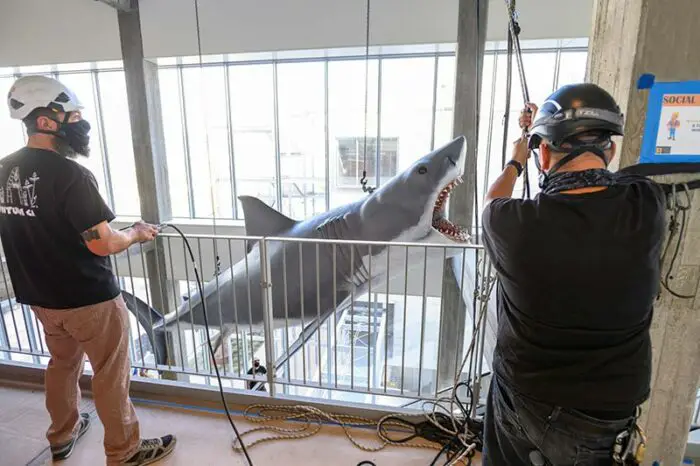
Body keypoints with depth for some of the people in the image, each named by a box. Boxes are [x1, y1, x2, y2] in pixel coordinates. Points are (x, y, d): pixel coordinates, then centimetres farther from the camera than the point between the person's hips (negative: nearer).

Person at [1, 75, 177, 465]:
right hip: (89, 298, -8)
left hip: (39, 295, 8)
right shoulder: (69, 174, -24)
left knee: (63, 364, 27)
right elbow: (102, 244, -27)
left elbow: (33, 231, 12)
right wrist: (137, 234, -8)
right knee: (111, 375, 9)